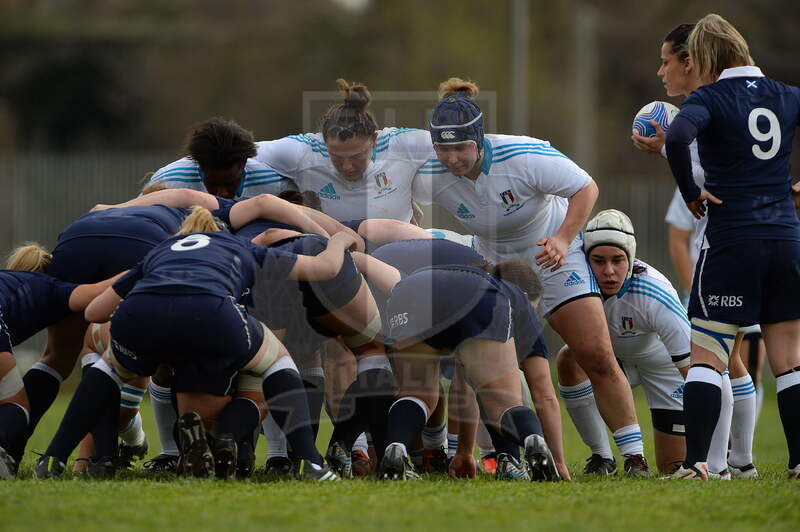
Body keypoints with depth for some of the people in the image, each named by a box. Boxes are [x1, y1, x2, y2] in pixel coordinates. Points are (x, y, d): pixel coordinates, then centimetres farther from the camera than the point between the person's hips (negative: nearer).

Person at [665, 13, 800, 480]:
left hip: (731, 241, -5)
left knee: (707, 356, -1)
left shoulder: (710, 98, -5)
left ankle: (696, 462, -9)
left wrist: (691, 192, -11)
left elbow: (677, 138, -25)